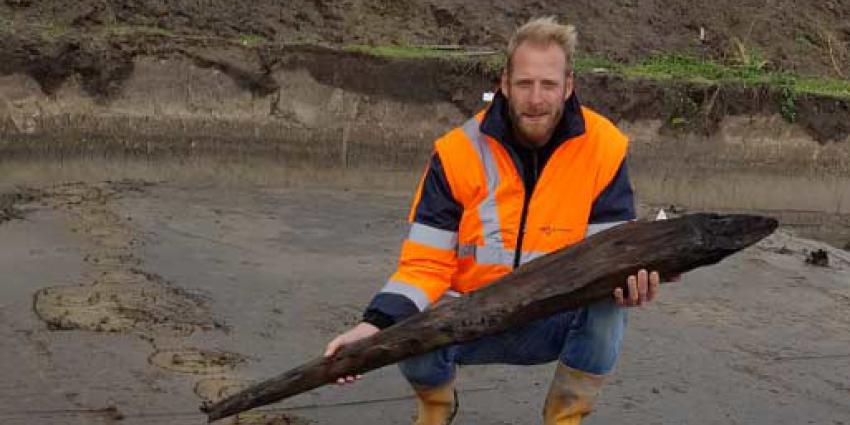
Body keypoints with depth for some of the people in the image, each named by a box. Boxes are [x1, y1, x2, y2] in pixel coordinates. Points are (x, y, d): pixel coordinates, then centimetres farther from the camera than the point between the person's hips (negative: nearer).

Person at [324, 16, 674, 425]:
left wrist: (629, 280, -38)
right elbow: (426, 263, -14)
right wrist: (377, 324, -32)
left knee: (607, 305, -32)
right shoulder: (459, 151, -13)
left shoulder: (603, 147, -12)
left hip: (555, 324, 0)